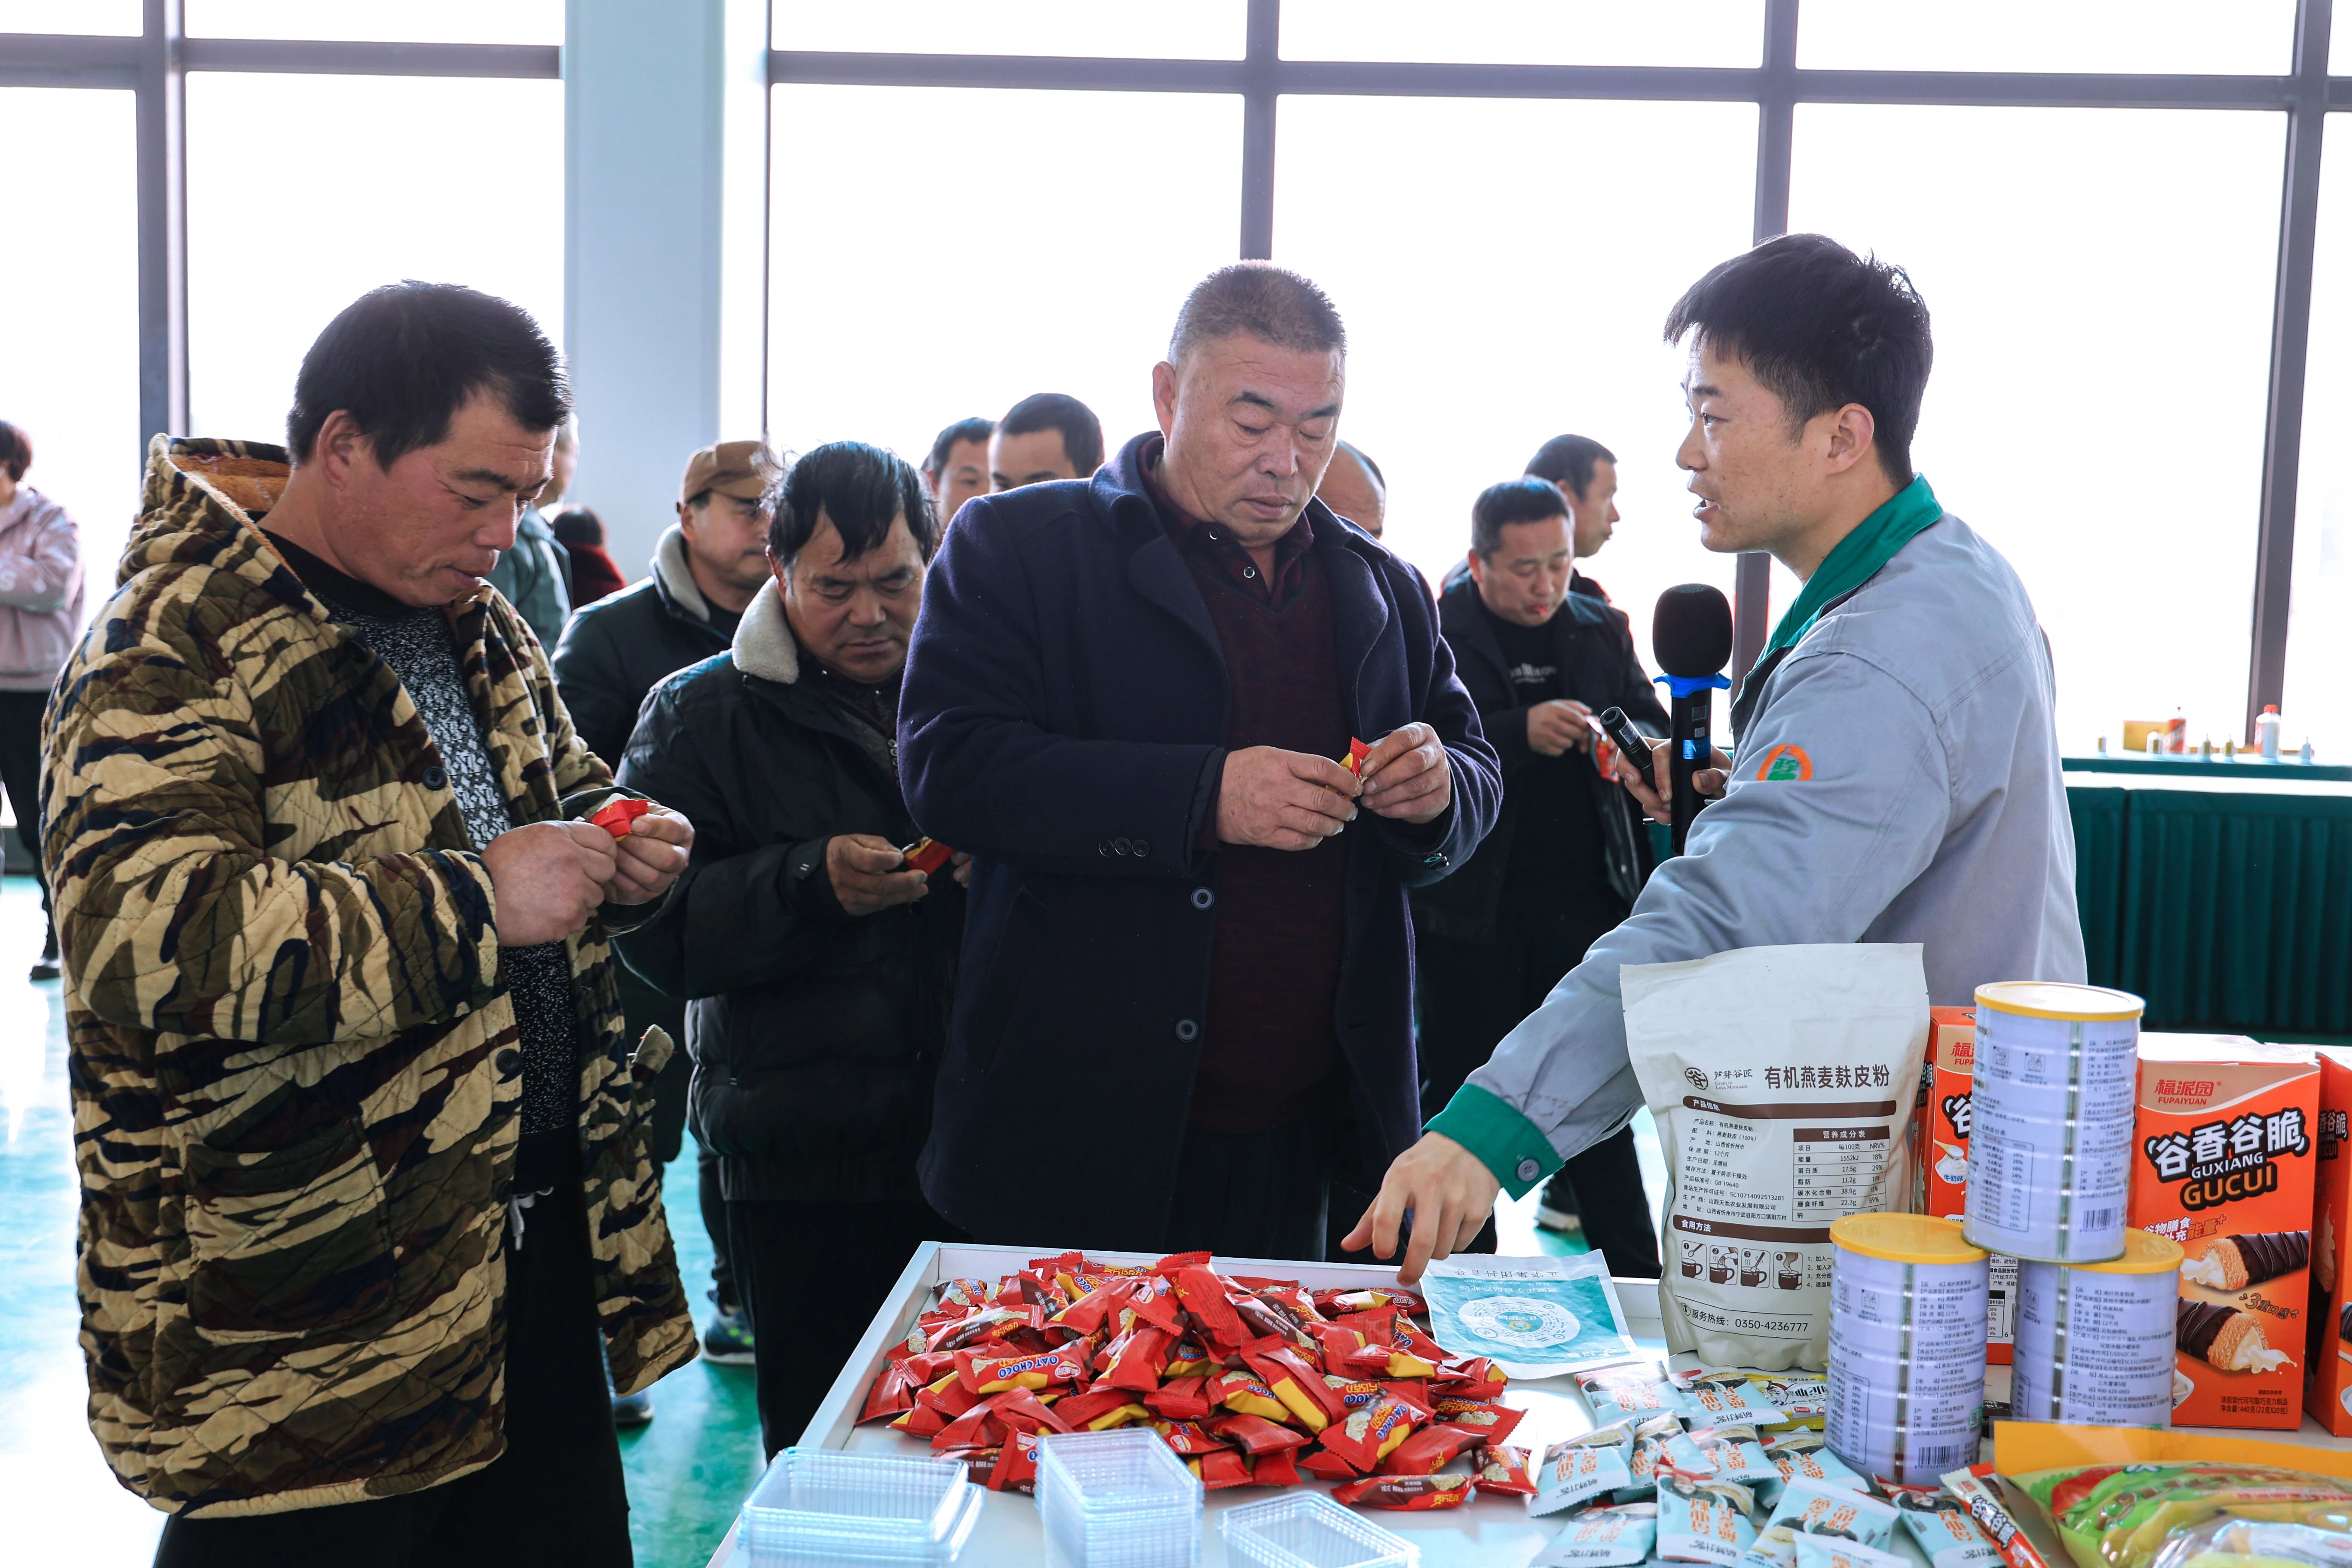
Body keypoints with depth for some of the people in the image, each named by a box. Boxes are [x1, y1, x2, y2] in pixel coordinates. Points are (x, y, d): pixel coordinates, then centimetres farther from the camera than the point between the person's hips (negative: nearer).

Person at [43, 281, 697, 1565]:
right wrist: (475, 901, -27)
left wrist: (619, 852, 1)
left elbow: (564, 788, 25)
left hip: (537, 1247, 8)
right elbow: (141, 939, -29)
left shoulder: (475, 625, 11)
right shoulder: (171, 650, -16)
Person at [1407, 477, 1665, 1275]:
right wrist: (1522, 732, -27)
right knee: (1460, 1093, 7)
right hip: (1474, 908, -4)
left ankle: (1636, 1274, 21)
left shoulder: (1600, 631, 11)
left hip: (1586, 901, 4)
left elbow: (1652, 725, 16)